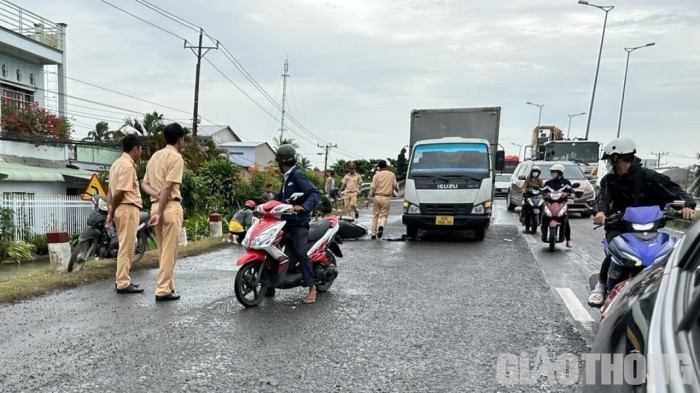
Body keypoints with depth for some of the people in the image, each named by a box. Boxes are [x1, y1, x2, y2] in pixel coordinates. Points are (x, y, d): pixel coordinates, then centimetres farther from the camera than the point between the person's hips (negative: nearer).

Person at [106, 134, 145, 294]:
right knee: (126, 248, -5)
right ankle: (123, 283, 0)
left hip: (122, 209, 10)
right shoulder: (128, 166, -14)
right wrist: (112, 212, -7)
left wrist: (110, 211, 12)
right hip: (128, 209, -10)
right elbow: (120, 192, -19)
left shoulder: (117, 163, 17)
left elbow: (111, 190, 15)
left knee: (126, 247, 17)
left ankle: (122, 279, 25)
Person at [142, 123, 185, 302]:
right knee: (170, 251, -3)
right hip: (170, 206, -8)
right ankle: (163, 290, 0)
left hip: (156, 205, 9)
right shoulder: (176, 157, -9)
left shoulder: (155, 156, 18)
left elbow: (145, 183, 13)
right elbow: (168, 187, -16)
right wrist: (159, 213, -17)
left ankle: (167, 285, 24)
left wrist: (156, 194, -4)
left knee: (163, 250, 15)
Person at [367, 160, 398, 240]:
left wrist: (368, 198, -9)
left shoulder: (377, 175, -2)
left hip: (377, 197, 0)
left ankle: (373, 234, 13)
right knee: (384, 215, 9)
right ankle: (381, 226, -24)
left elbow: (372, 187, -8)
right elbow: (395, 186, 8)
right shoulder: (392, 175, 3)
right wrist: (397, 189, 31)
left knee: (375, 215, 12)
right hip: (386, 198, 0)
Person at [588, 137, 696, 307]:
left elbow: (675, 191, -9)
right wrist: (601, 211, -36)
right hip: (618, 227, 1)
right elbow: (604, 198, -11)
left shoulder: (648, 177, -3)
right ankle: (601, 285, -8)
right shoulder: (609, 180, 6)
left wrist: (687, 205, -31)